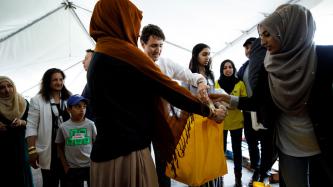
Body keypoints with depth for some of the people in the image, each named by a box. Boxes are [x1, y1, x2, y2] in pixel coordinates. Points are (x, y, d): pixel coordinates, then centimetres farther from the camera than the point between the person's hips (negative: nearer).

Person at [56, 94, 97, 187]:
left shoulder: (90, 124, -5)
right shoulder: (63, 127, -4)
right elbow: (60, 147, 7)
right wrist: (65, 166, 3)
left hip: (90, 165, 0)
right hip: (73, 168, 0)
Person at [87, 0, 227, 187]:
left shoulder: (98, 58, 13)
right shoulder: (125, 52, -15)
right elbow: (170, 89, -12)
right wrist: (210, 111, 1)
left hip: (107, 152, 9)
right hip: (128, 154, -9)